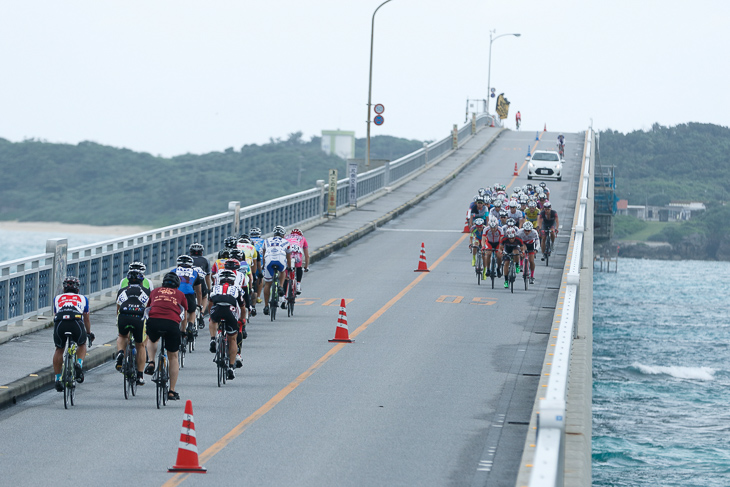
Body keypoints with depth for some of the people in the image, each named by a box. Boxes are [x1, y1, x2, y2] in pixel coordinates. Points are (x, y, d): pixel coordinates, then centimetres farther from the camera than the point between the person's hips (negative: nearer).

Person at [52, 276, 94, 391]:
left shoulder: (57, 298, 33)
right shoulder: (83, 298, 32)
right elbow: (86, 319, 42)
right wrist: (89, 333, 59)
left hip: (60, 323, 1)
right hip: (76, 322, -1)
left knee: (59, 349, 24)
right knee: (82, 345, 29)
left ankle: (57, 379, 19)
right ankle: (79, 364, 3)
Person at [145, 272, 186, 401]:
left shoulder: (155, 292, 29)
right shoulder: (180, 294, 26)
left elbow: (148, 308, 43)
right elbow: (184, 316, 37)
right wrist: (183, 331, 56)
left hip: (153, 321, 1)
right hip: (172, 323, -1)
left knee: (152, 340, 37)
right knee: (173, 357, 16)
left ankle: (151, 363, 12)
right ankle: (172, 392, 17)